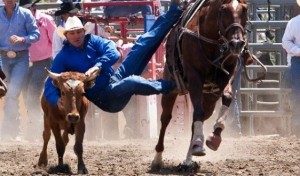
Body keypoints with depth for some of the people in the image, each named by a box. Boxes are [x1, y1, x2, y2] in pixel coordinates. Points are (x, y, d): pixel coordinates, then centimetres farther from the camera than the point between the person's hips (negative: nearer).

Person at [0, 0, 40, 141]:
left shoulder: (25, 14, -5)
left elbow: (36, 34, -4)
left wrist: (22, 39, -21)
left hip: (21, 58, -2)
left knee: (13, 93, -13)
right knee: (12, 93, 12)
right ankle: (14, 128, 25)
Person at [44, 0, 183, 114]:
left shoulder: (92, 41, 6)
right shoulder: (63, 58, -5)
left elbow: (113, 52, -12)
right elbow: (50, 86, -11)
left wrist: (98, 66, -32)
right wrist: (56, 100, -34)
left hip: (116, 80, 6)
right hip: (105, 98, -6)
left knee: (143, 44, 1)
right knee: (133, 82, -38)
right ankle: (170, 86, -24)